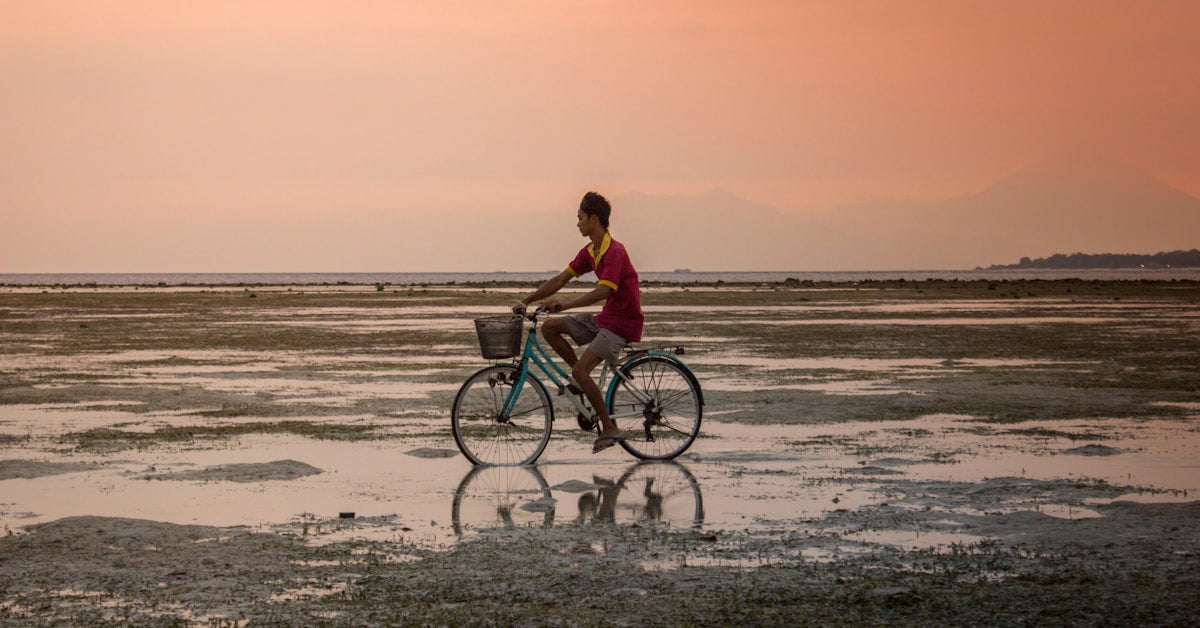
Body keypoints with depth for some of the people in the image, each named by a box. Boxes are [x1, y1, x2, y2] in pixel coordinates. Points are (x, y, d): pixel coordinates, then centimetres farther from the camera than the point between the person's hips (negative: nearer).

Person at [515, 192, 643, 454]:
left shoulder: (615, 252, -21)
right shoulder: (589, 252, 8)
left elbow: (602, 291, -32)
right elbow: (561, 279, 11)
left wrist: (564, 305, -39)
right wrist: (526, 301, 5)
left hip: (622, 322, -9)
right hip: (604, 318, 9)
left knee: (580, 370, -20)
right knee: (549, 328, 2)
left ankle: (609, 429, -9)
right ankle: (582, 378, 9)